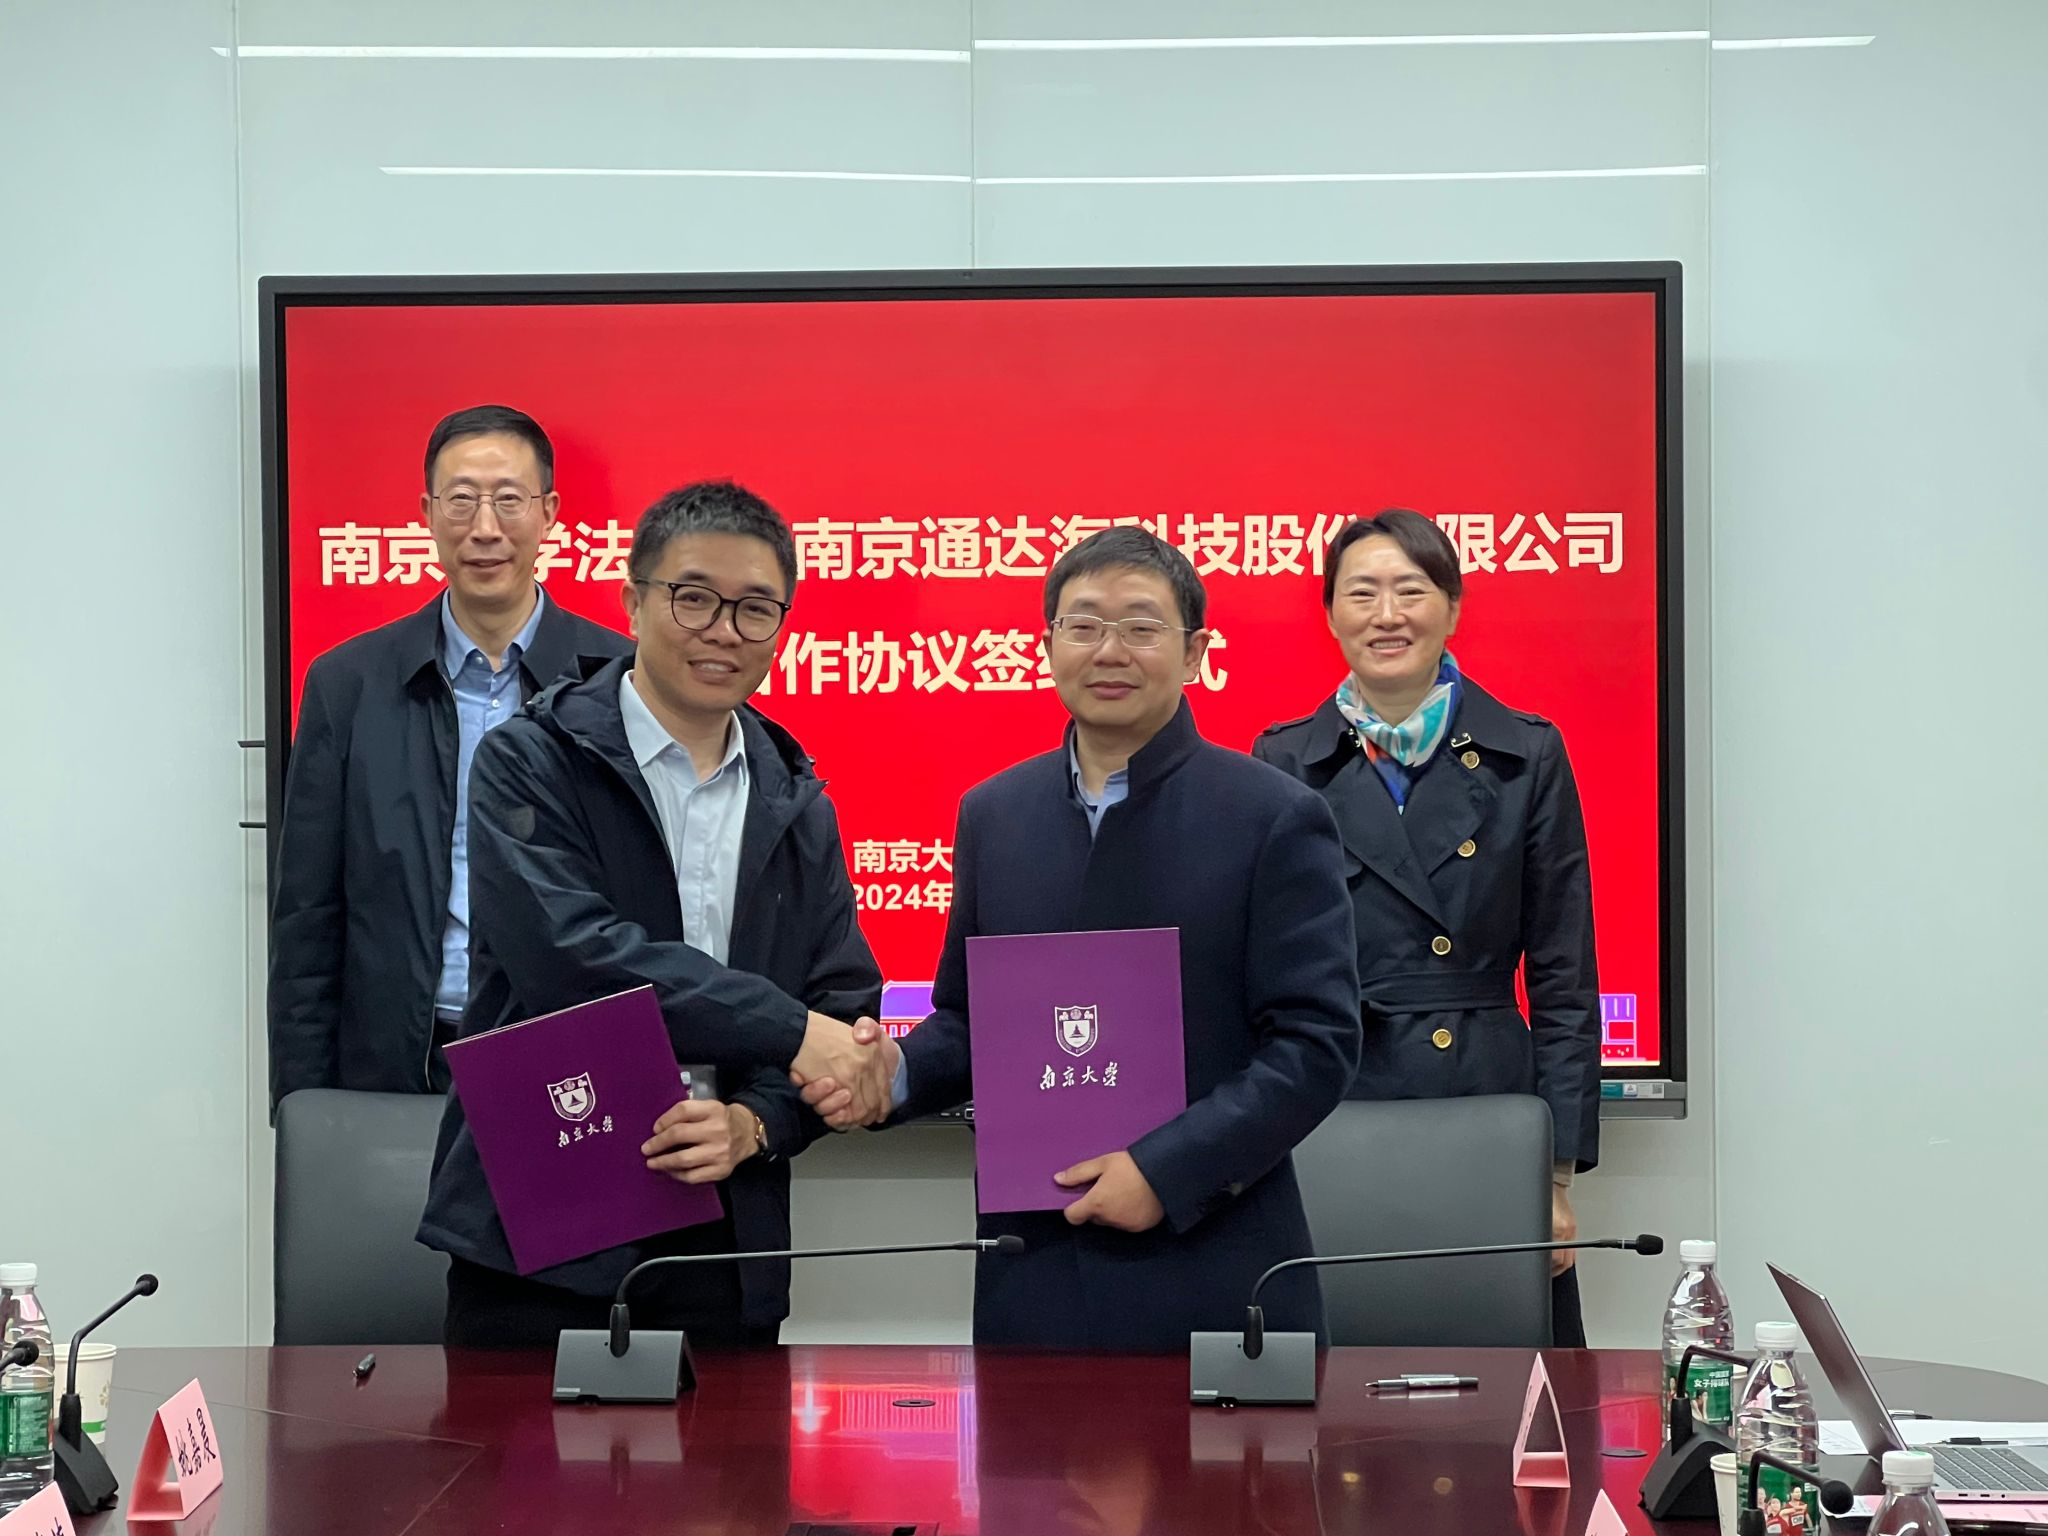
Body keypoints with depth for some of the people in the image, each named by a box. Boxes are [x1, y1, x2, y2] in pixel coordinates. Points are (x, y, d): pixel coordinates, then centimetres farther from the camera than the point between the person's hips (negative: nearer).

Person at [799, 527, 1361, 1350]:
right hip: (1033, 1274, 4)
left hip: (1210, 1278, -3)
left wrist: (1167, 1168, -16)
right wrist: (898, 1071, -3)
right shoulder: (992, 813, 10)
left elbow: (1317, 1042, -8)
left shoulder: (1275, 818, -4)